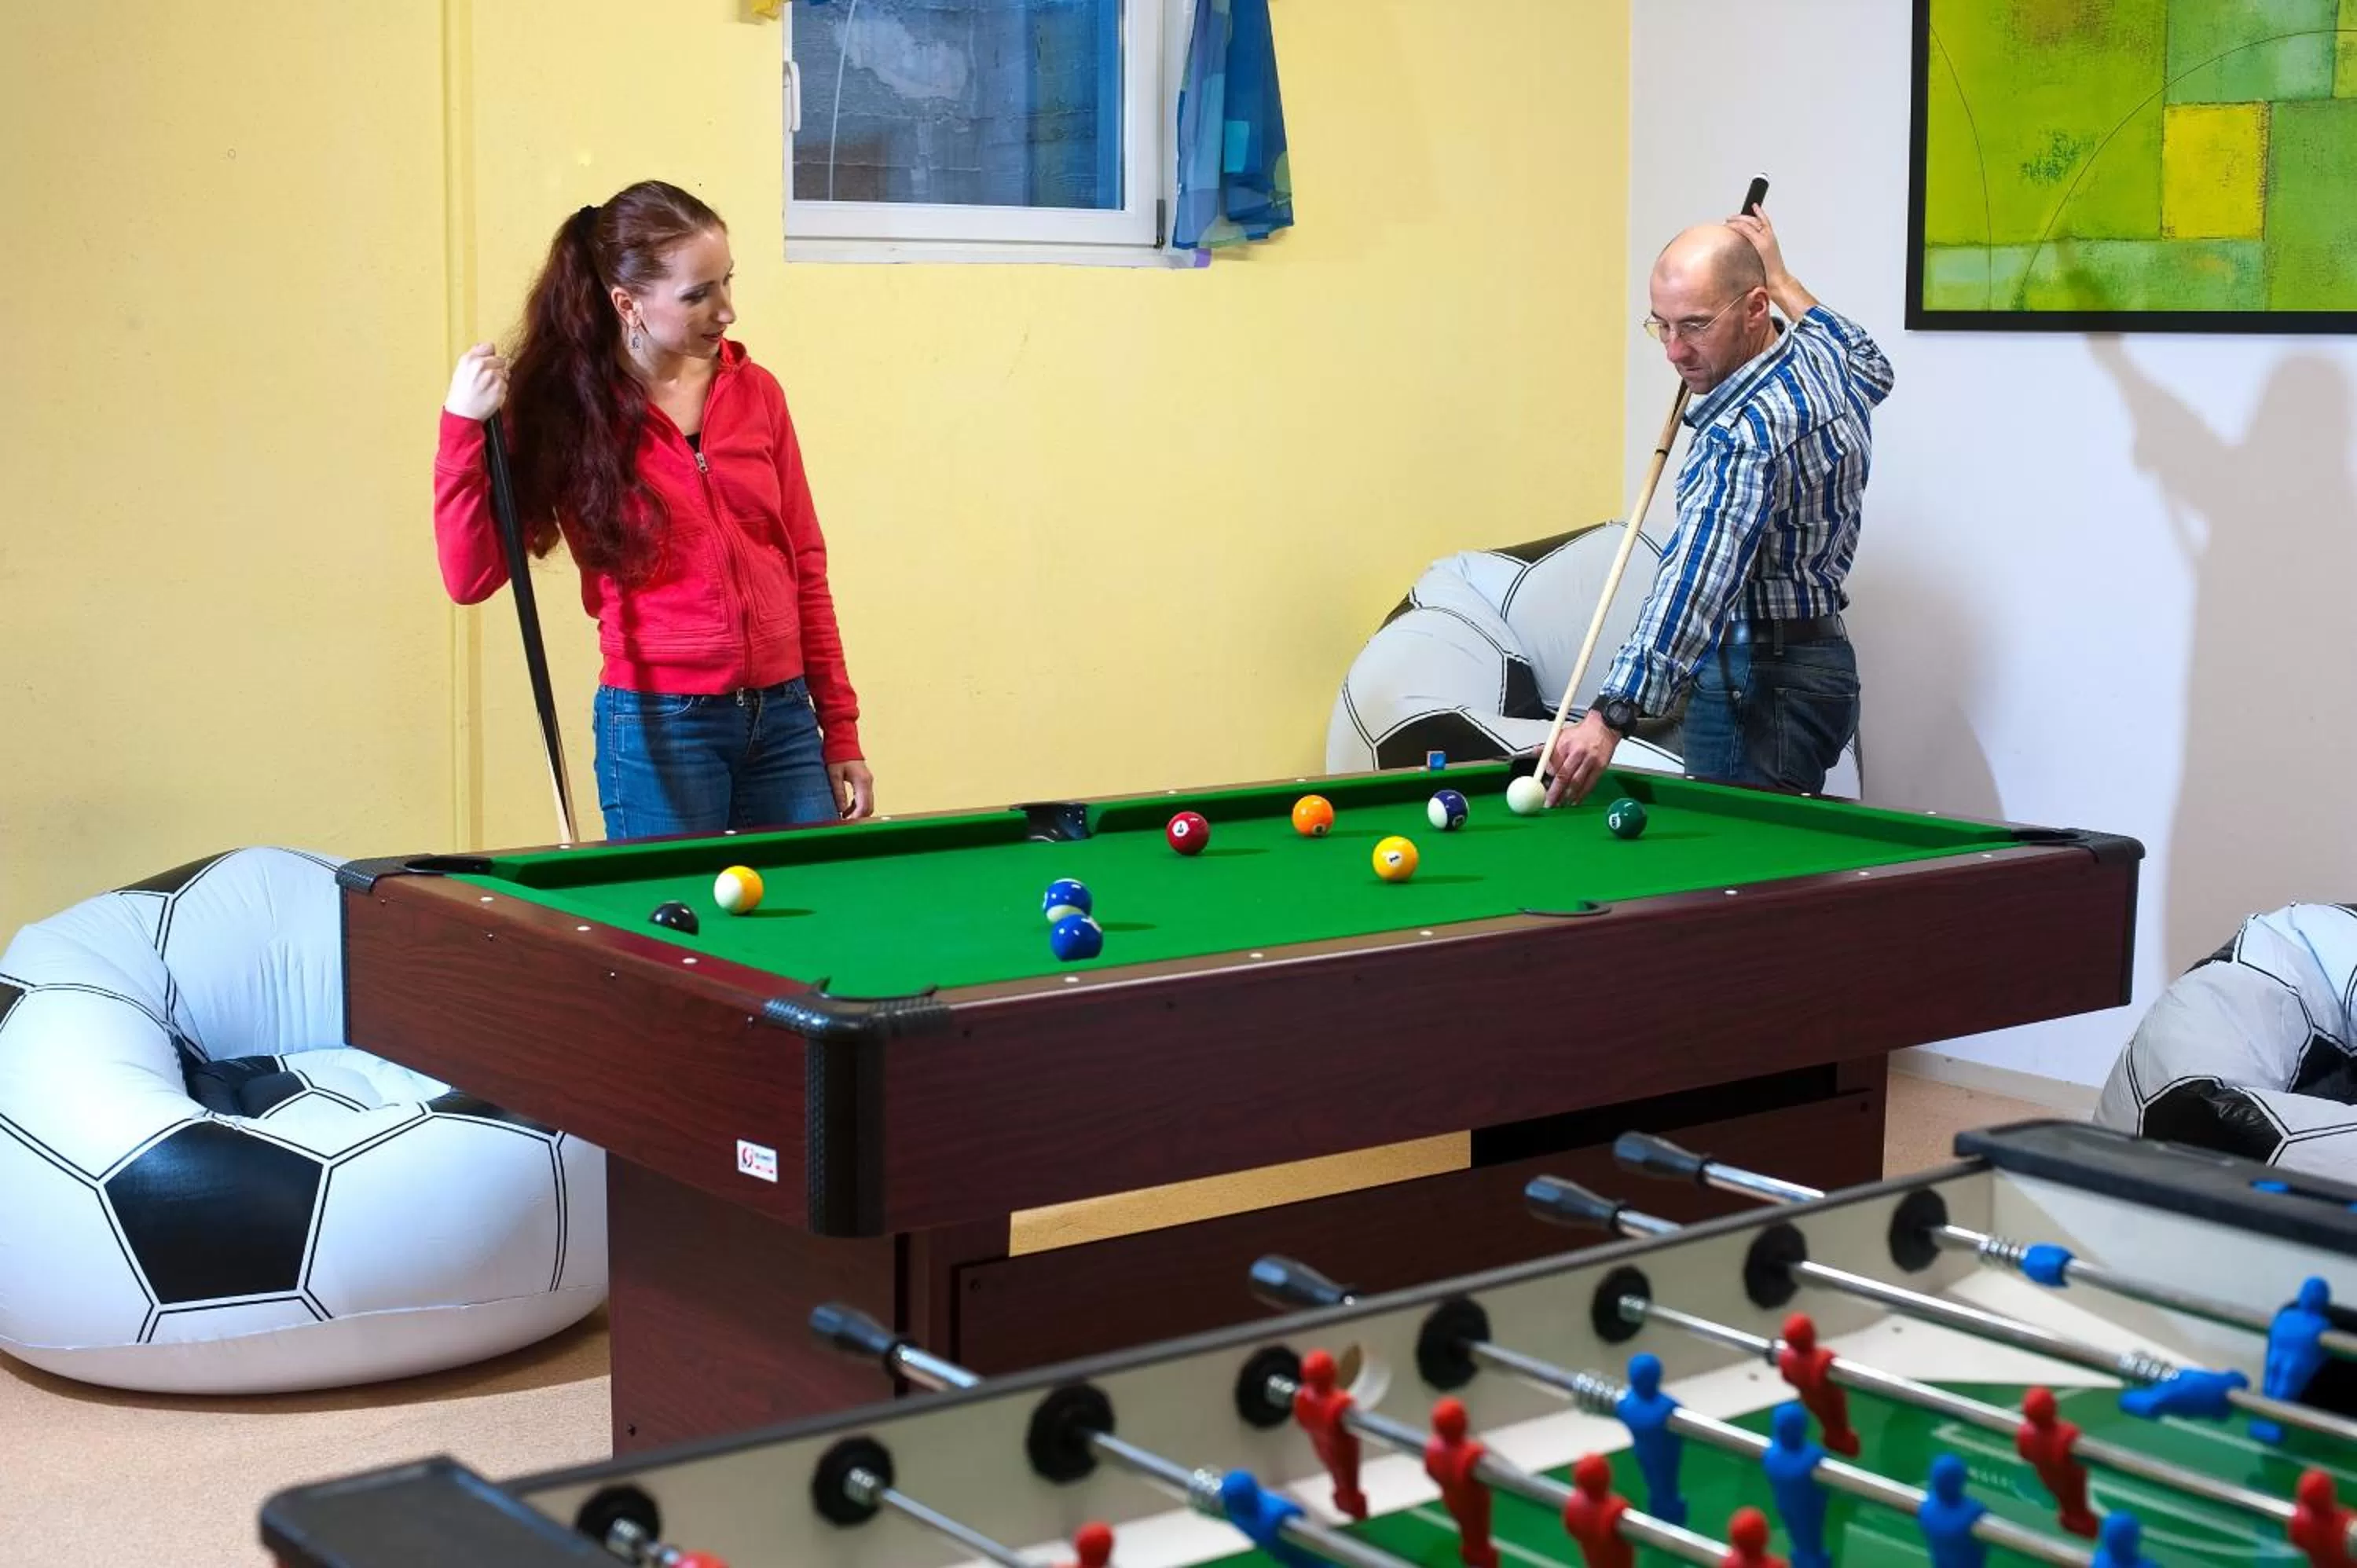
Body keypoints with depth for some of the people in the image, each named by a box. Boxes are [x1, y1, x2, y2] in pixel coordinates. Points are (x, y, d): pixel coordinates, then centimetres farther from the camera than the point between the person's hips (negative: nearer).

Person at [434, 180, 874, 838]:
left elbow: (805, 566, 10)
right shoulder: (563, 414, -5)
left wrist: (840, 730, 8)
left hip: (783, 718, 4)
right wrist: (463, 429, -18)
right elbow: (471, 578, -8)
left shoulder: (755, 392, 5)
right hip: (660, 727, -4)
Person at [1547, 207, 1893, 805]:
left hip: (1757, 684, -11)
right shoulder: (1825, 355, 3)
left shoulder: (1748, 433, -26)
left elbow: (1696, 587, -36)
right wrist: (1781, 279, 30)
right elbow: (1875, 369, 31)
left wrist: (1610, 716, -43)